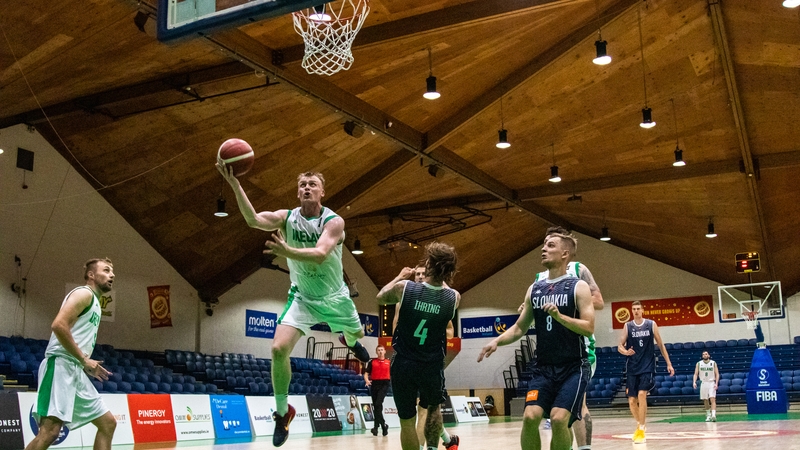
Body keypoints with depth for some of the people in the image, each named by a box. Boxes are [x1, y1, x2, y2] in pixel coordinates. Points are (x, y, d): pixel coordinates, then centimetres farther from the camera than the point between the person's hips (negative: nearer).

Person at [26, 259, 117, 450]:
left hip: (75, 371, 10)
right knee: (50, 431, -22)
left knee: (108, 423, 9)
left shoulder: (94, 302, 26)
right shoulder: (84, 293, -4)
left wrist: (88, 365, 16)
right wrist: (84, 360, -15)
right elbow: (58, 325, -19)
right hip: (61, 366, -10)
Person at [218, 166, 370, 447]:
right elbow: (253, 219, -34)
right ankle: (282, 412, 0)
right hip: (302, 298, 0)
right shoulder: (286, 218, -14)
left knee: (356, 334, 25)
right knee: (279, 350, -19)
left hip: (334, 297, 0)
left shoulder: (334, 221, -21)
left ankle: (350, 342, 68)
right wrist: (235, 184, -48)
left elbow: (320, 254, -38)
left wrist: (287, 251, -57)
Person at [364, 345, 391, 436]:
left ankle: (376, 426, -17)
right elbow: (366, 373, 6)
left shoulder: (389, 362, 10)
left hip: (384, 384, -3)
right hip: (374, 384, 3)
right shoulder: (372, 362, 10)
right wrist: (367, 380, -13)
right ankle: (383, 425, 17)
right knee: (376, 406, 5)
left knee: (378, 404, -18)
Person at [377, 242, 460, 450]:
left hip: (404, 365, -1)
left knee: (407, 421, 9)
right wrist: (439, 278, 27)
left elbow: (381, 297, 8)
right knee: (433, 408, 29)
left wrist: (400, 276, 21)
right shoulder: (454, 297, -12)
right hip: (432, 366, 1)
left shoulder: (404, 287, -15)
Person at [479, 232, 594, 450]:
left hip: (573, 367, -4)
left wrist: (559, 316, -26)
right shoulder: (534, 289, 10)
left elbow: (589, 328, -14)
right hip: (544, 368, 4)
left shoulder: (578, 287, -5)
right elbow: (519, 328, 14)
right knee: (530, 417, -12)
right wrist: (497, 341, -3)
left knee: (558, 419, -17)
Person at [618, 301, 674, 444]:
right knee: (632, 400, 2)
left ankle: (641, 430, -11)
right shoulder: (627, 326, 2)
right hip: (633, 368, 2)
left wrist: (669, 363, 6)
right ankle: (640, 424, 30)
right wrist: (625, 351, -23)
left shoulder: (651, 324, 0)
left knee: (642, 394, -20)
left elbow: (660, 345, 7)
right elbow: (620, 346, 1)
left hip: (648, 367, -2)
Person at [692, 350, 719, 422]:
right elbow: (696, 374, 2)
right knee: (705, 400, 7)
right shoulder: (698, 364, 3)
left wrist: (716, 383, -12)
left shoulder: (713, 363, 0)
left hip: (711, 383, -2)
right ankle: (708, 415, 19)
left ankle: (713, 415, -24)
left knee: (712, 399, -14)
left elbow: (717, 374, 0)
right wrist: (694, 382, -14)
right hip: (703, 383, 2)